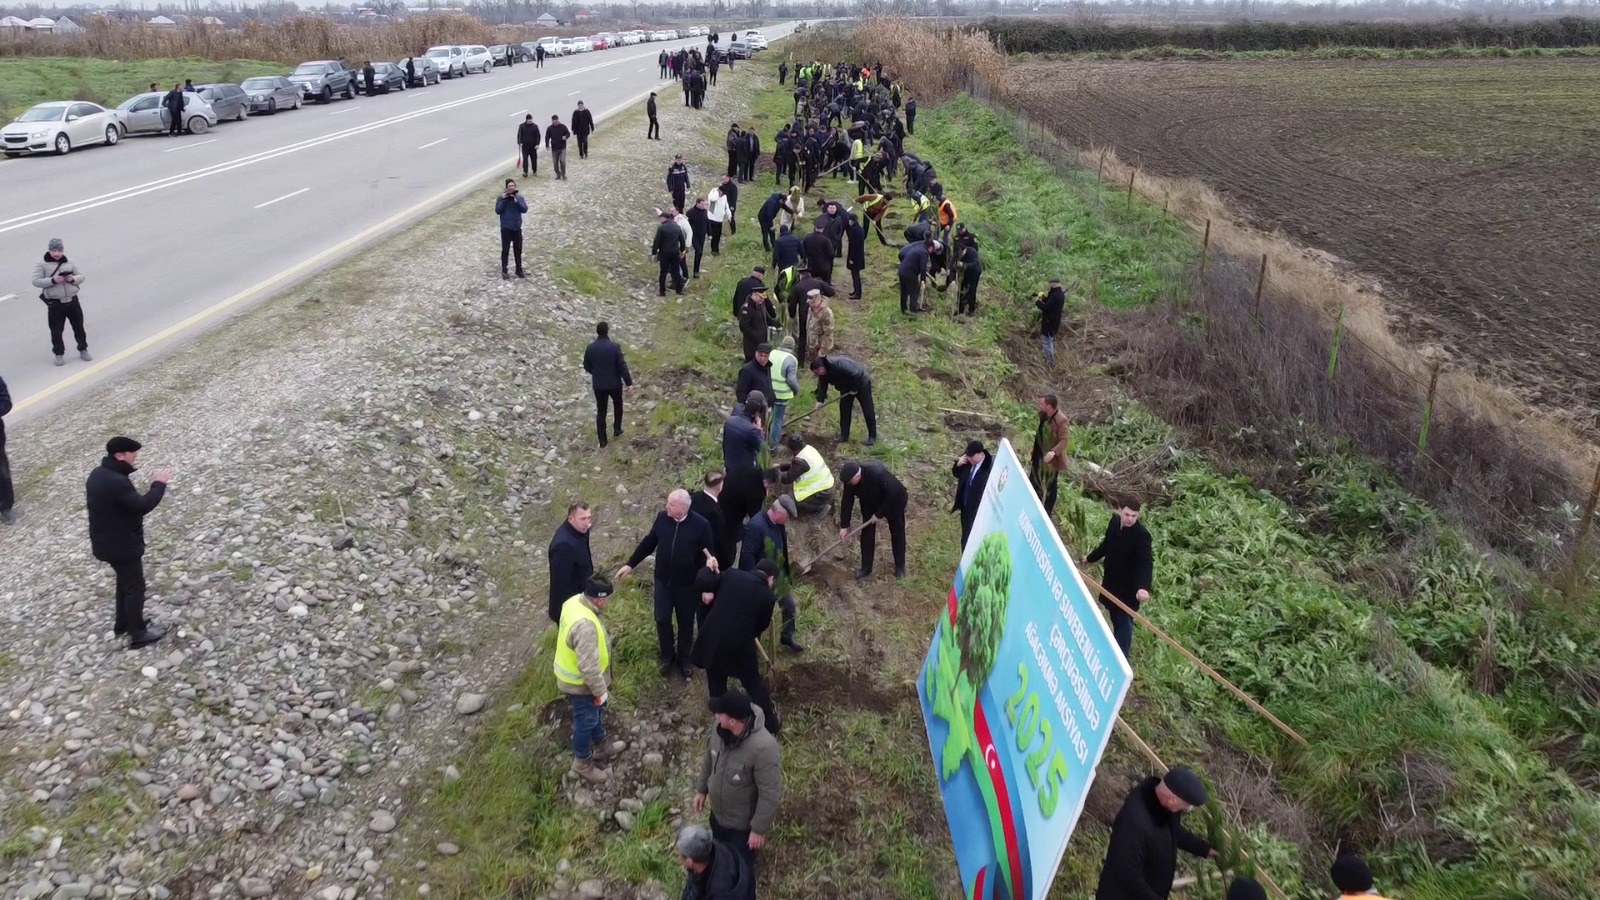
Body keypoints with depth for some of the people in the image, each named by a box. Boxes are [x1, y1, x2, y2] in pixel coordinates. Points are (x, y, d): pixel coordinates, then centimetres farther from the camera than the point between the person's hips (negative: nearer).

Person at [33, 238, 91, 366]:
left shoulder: (69, 263, 6)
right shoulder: (41, 264, -4)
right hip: (55, 304, -3)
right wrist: (53, 280, -24)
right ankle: (59, 354, 17)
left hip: (72, 301, 3)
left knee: (79, 327, 13)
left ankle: (83, 350, 29)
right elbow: (36, 281, -11)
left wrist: (73, 279, -12)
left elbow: (81, 276, 10)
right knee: (56, 331, 4)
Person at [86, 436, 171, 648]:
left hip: (107, 541, 10)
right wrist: (159, 484, -16)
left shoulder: (98, 474, 3)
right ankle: (138, 634, 13)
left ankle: (123, 623, 40)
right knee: (135, 586, 3)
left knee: (125, 581, 26)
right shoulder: (116, 482, -30)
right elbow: (142, 506, -26)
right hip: (122, 544, -10)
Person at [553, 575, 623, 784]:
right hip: (581, 683, -9)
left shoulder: (574, 602, -10)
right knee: (586, 721, 15)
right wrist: (600, 690, -19)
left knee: (596, 714, 29)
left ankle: (601, 748, 52)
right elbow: (588, 666, -34)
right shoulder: (585, 625, -41)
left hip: (572, 674, 9)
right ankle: (583, 764, 37)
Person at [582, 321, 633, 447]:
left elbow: (587, 367, 2)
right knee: (617, 406, 27)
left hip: (598, 385, 2)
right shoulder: (615, 347, -18)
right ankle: (617, 430, 38)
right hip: (614, 383, -2)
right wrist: (629, 382, -6)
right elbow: (622, 366, -16)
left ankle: (602, 440, 16)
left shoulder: (590, 348, -10)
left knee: (601, 411, 12)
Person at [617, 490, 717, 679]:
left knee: (686, 622, 14)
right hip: (663, 580, 3)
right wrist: (630, 564, 6)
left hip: (687, 584, -3)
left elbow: (709, 554, -11)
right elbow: (649, 542, 4)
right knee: (662, 619, 11)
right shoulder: (662, 518, -9)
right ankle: (667, 656, 35)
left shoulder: (701, 525, -19)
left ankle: (684, 658, 36)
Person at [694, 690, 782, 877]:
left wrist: (759, 829, -20)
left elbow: (770, 794, -30)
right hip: (718, 812, 7)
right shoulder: (720, 728, -20)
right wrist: (701, 788, 13)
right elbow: (709, 757, 3)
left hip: (743, 822, -6)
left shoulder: (763, 747, -41)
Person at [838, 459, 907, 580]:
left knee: (897, 533, 5)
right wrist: (844, 526, -13)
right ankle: (866, 569, 13)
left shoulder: (877, 473, -43)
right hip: (870, 503, 5)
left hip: (894, 500, -5)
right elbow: (847, 501, -14)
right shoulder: (850, 480, -25)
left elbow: (893, 494, -34)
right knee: (866, 534, 2)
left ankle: (900, 567, 22)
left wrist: (880, 513, -25)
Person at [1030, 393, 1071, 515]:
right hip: (1039, 454, 8)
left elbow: (1065, 440, -28)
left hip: (1052, 458, -8)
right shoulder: (1043, 415, -1)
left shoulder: (1061, 420, -27)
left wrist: (1053, 452, -41)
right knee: (1034, 482, 20)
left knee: (1050, 486, 9)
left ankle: (1047, 512, 23)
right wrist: (1033, 450, 17)